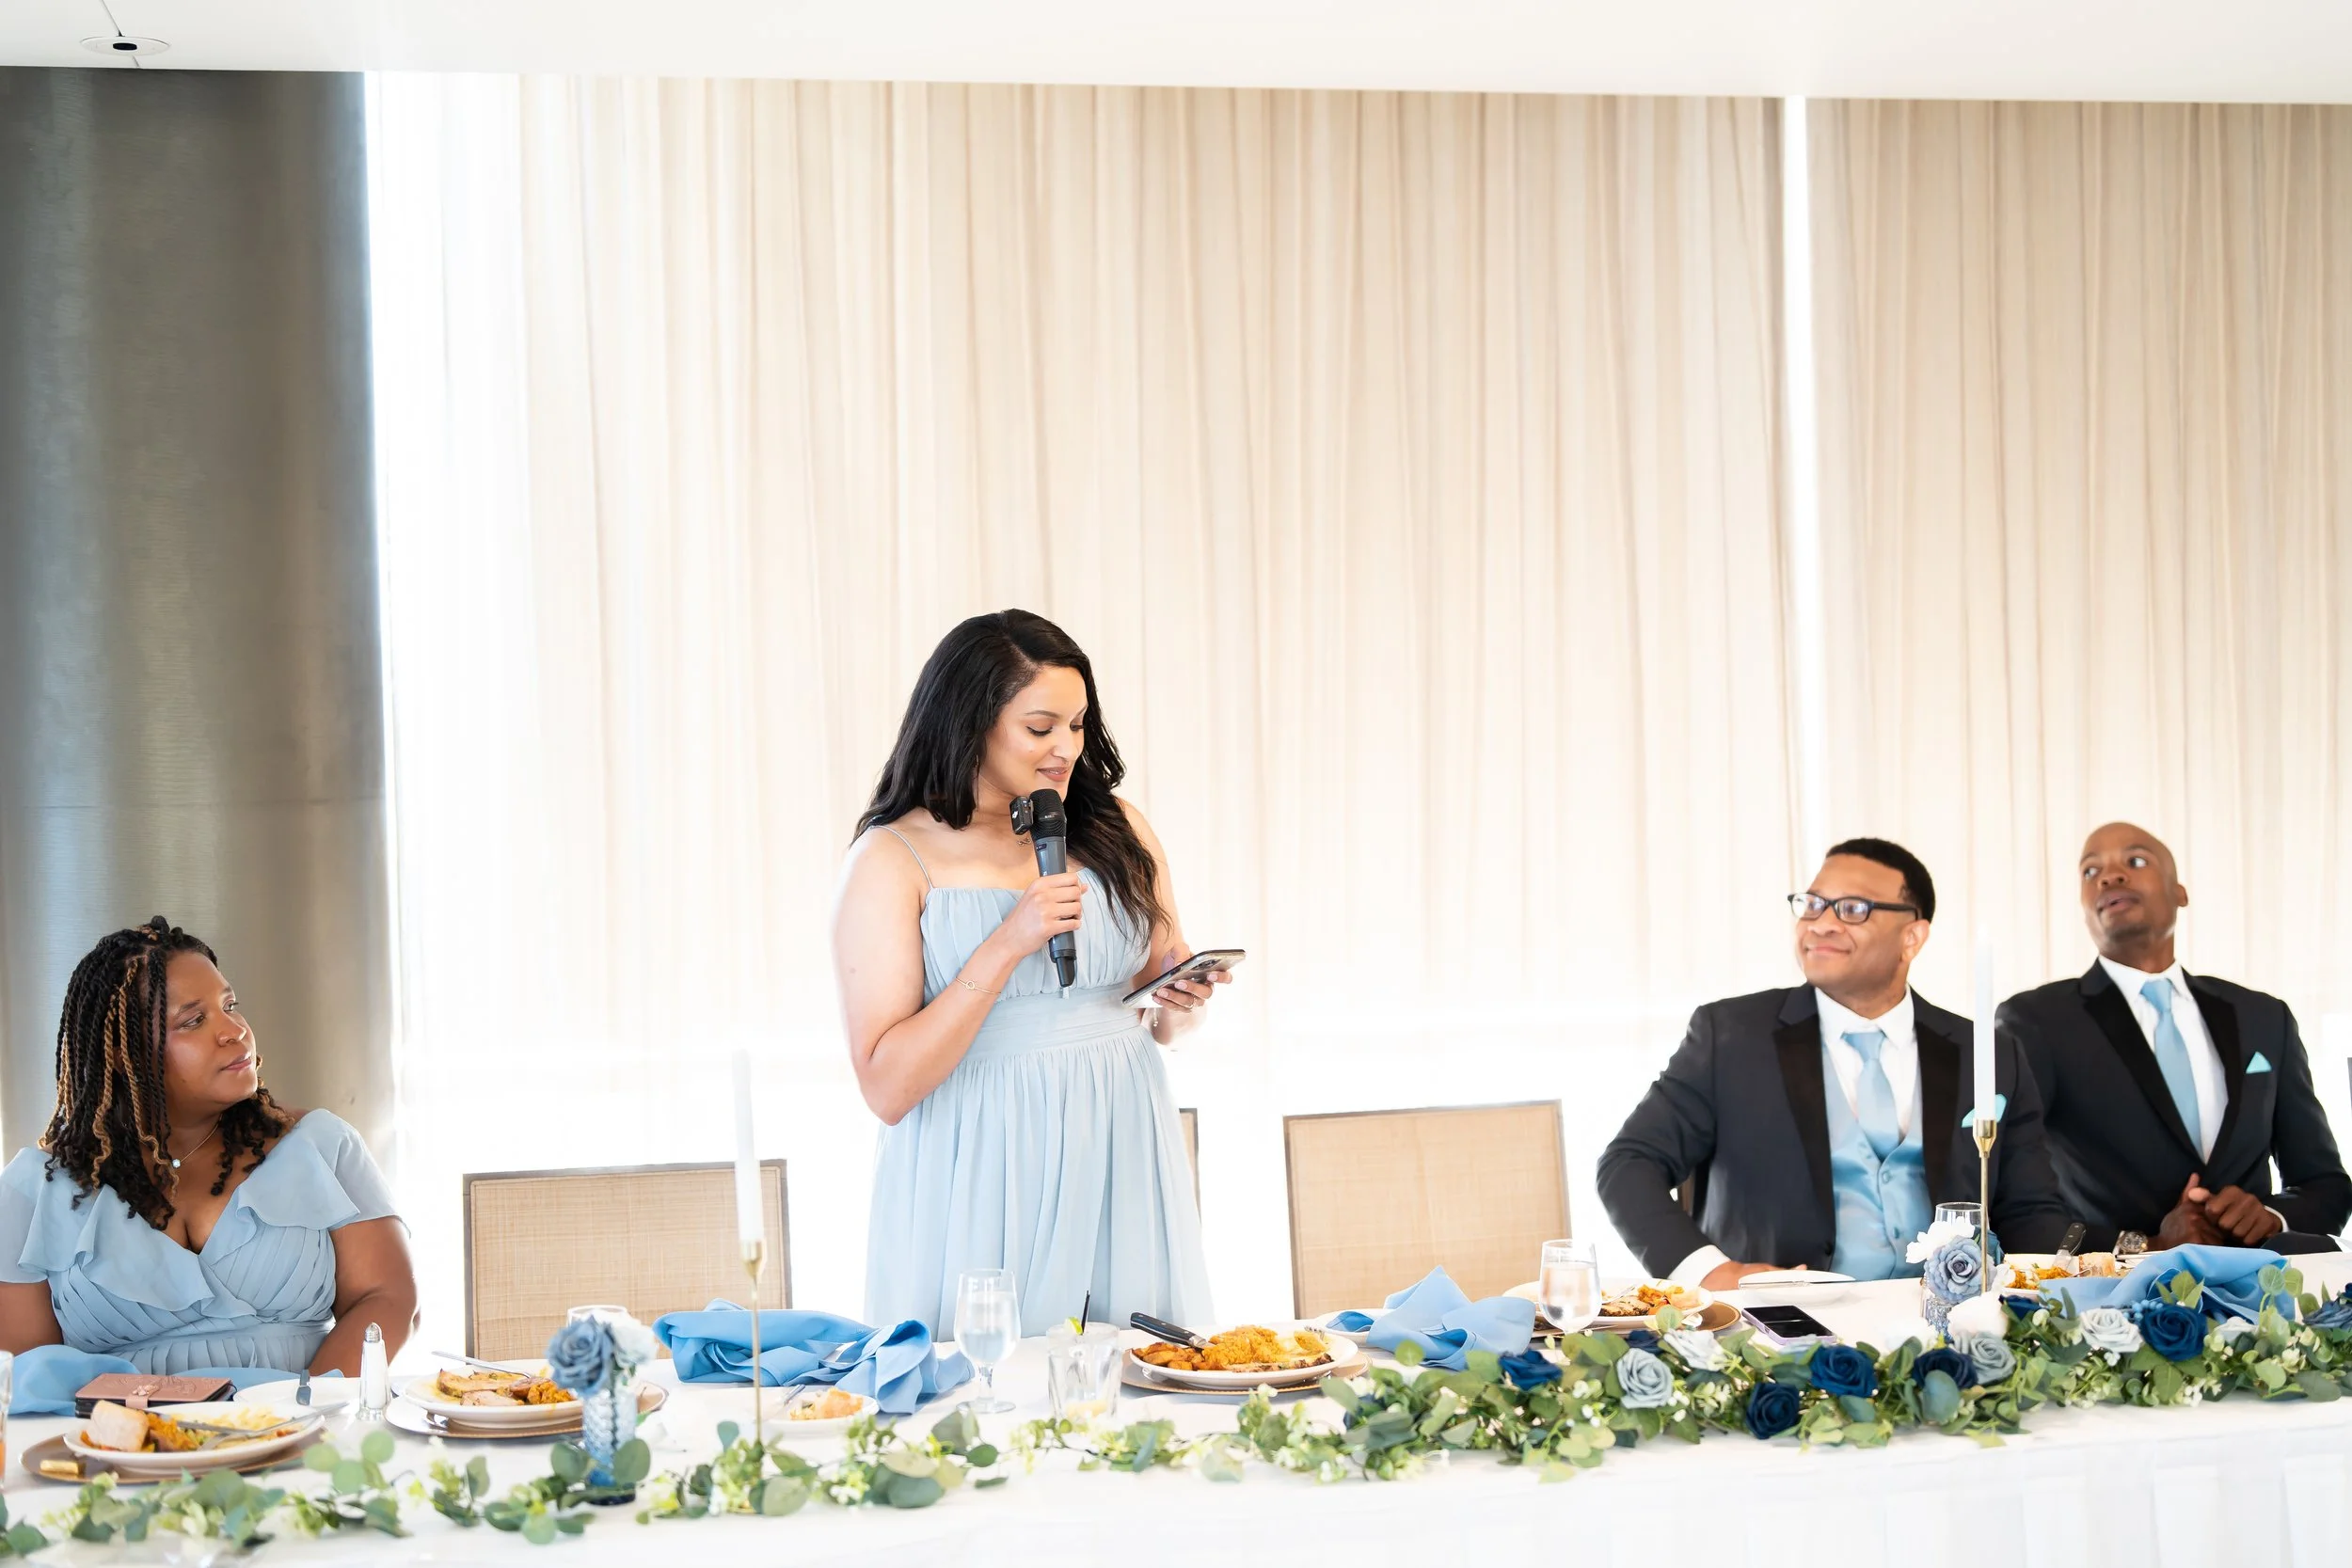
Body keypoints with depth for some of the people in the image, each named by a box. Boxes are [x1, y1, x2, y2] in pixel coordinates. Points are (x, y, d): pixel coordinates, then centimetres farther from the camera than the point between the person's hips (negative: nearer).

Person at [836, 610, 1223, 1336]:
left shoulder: (1114, 827, 8)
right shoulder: (893, 859, -5)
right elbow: (887, 1087, -12)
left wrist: (1180, 1006, -3)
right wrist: (1007, 945, -19)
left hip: (1120, 1156, 4)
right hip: (986, 1179, -4)